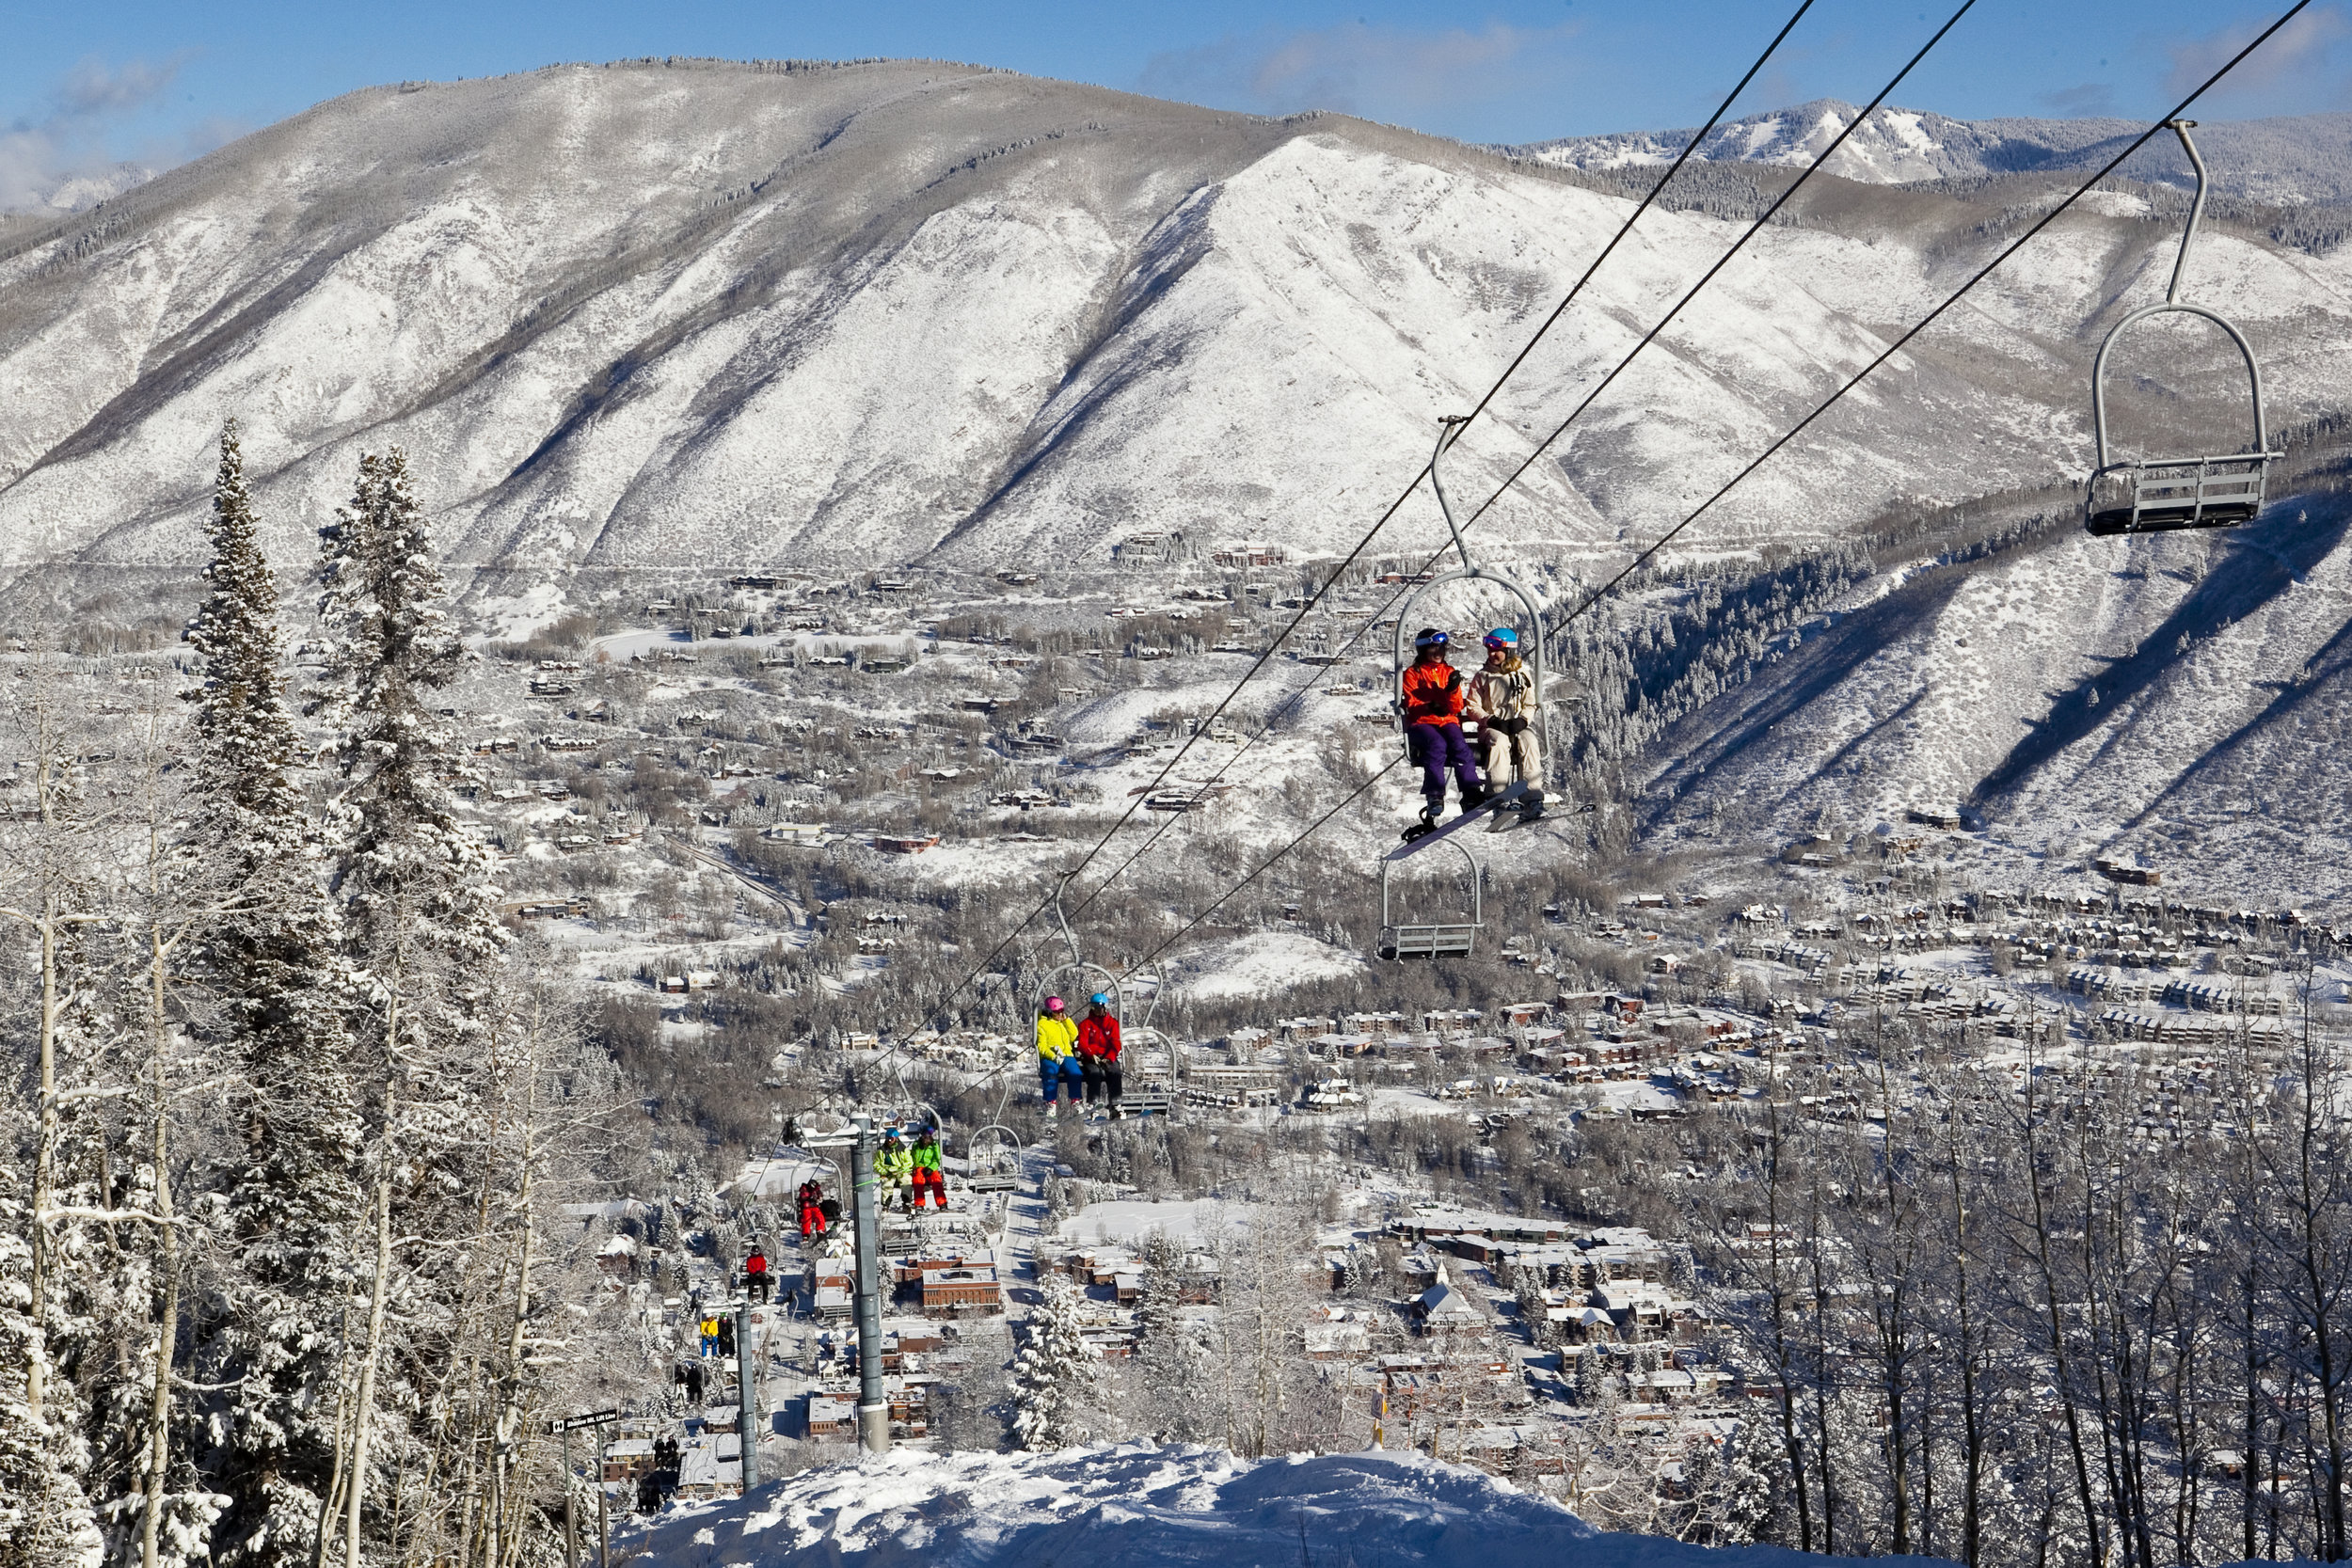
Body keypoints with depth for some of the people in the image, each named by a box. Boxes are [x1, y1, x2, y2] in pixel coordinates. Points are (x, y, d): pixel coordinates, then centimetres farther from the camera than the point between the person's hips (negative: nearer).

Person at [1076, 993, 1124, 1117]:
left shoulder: (1113, 1023, 12)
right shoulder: (1086, 1024, 10)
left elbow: (1116, 1044, 2)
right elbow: (1082, 1044, -2)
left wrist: (1109, 1058, -17)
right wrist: (1092, 1055, -23)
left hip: (1109, 1059, 1)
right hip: (1090, 1059, -1)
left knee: (1115, 1073, -30)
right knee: (1095, 1073, -33)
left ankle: (1115, 1107, -33)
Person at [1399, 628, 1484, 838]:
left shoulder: (1449, 672, 18)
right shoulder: (1413, 673, 11)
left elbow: (1456, 707, 10)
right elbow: (1409, 704, 1)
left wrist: (1452, 689, -10)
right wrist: (1429, 708, -16)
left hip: (1448, 721, 3)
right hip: (1421, 723, -3)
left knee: (1459, 745, -30)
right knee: (1437, 744, -36)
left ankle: (1471, 794, -38)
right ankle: (1434, 796, -41)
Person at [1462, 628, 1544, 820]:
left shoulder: (1523, 676, 11)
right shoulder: (1482, 677, 9)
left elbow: (1531, 705, 11)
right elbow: (1472, 706, 5)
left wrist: (1522, 720, -11)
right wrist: (1490, 720, -12)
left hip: (1518, 726, 1)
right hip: (1491, 727, -1)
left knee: (1529, 743, -33)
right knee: (1499, 742, -36)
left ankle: (1532, 801, -39)